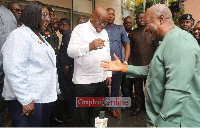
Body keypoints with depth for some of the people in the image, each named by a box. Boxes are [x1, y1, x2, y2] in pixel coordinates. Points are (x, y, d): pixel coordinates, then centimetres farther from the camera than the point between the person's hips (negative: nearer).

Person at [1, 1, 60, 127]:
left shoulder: (40, 37, 19)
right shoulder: (19, 35, -10)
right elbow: (14, 70, -21)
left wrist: (55, 90, 19)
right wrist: (26, 100, -22)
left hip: (45, 97, 9)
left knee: (44, 126, 16)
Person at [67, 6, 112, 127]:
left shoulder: (104, 32, 14)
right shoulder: (80, 29, -7)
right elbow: (71, 51, -20)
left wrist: (108, 74, 16)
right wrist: (89, 46, -36)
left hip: (101, 80, 6)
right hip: (84, 81, -6)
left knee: (97, 111, 20)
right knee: (82, 114, 7)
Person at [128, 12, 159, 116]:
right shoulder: (132, 34, 7)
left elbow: (157, 48, 6)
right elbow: (129, 49, 8)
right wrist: (130, 62, 2)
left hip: (150, 65, -1)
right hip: (137, 65, 1)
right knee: (138, 87, 10)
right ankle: (138, 106, 25)